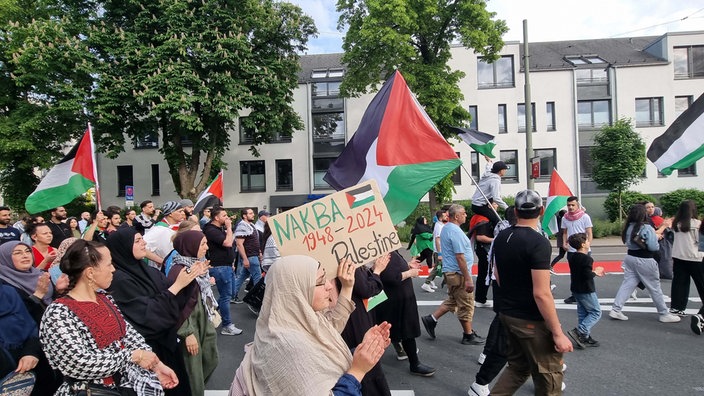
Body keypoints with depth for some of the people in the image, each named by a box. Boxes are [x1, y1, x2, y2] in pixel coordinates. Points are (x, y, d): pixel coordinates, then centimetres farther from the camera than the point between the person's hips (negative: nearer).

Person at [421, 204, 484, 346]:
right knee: (466, 305, 4)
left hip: (450, 271, 10)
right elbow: (460, 257, -24)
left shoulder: (446, 228, 11)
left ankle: (431, 319, 18)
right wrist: (468, 279, -21)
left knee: (452, 301, 20)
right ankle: (468, 335, 16)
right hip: (458, 273, -10)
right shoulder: (456, 231, -21)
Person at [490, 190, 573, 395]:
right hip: (530, 319, -7)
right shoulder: (539, 243, -21)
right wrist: (558, 333, -16)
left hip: (506, 313, 7)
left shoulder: (500, 237, 2)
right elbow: (541, 294, -24)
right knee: (549, 374, 10)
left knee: (518, 366, 21)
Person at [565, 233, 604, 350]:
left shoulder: (572, 257, 6)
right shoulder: (587, 258, -20)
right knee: (596, 312, 3)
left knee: (582, 313, 14)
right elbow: (588, 275, -25)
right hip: (586, 290, -8)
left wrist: (594, 272, 17)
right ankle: (579, 331, -8)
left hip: (576, 289, 8)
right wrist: (595, 272, -5)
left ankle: (585, 337, 18)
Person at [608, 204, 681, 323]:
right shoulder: (646, 228, -18)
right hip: (644, 260, -6)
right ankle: (664, 314, 23)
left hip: (630, 257, 6)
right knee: (655, 288, 9)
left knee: (627, 284, 8)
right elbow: (653, 247, -18)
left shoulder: (628, 227, 2)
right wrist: (656, 239, 1)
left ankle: (615, 310, 5)